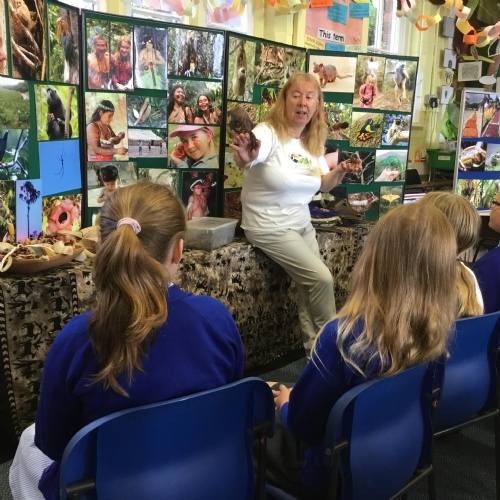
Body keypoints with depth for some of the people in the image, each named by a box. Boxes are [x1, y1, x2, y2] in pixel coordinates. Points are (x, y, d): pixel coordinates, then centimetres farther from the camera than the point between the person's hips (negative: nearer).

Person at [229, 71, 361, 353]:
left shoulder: (314, 141, 5)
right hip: (270, 227, -7)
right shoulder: (269, 133, -18)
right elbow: (245, 160, -38)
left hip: (302, 224, 8)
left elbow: (324, 185, 9)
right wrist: (245, 158, -62)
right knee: (322, 278, -12)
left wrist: (341, 171, -12)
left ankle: (316, 349, 25)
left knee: (309, 287, 8)